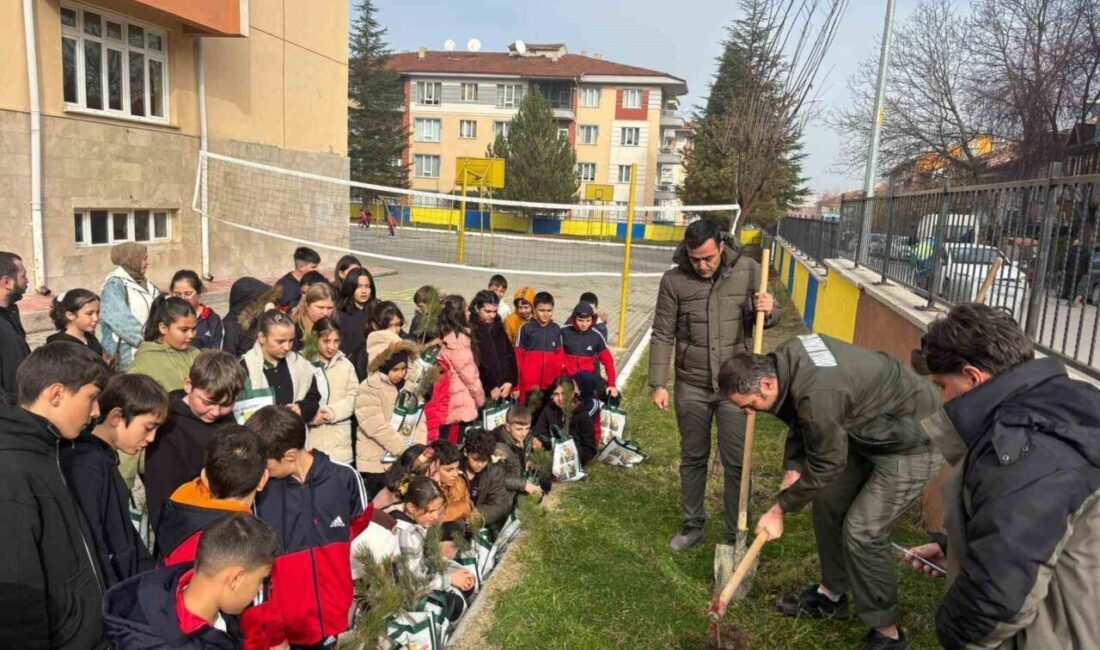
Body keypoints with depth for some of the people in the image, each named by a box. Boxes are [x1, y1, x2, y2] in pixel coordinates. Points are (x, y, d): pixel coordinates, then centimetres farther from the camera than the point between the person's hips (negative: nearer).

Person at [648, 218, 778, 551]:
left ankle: (737, 536, 20)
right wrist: (658, 384, -4)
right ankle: (692, 526, 32)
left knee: (736, 463, 5)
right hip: (691, 386, 1)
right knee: (693, 458, 15)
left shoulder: (748, 270, -5)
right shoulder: (674, 280, -7)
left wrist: (768, 311, -19)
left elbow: (767, 318, 6)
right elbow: (662, 334, -1)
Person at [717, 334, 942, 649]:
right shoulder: (784, 359, -11)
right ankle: (831, 594, 32)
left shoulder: (817, 395, -37)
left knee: (862, 530, -10)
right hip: (872, 430, 9)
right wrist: (792, 467, -4)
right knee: (828, 503, 13)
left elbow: (825, 465, -23)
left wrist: (781, 507, -12)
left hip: (913, 441, -9)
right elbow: (800, 421, 6)